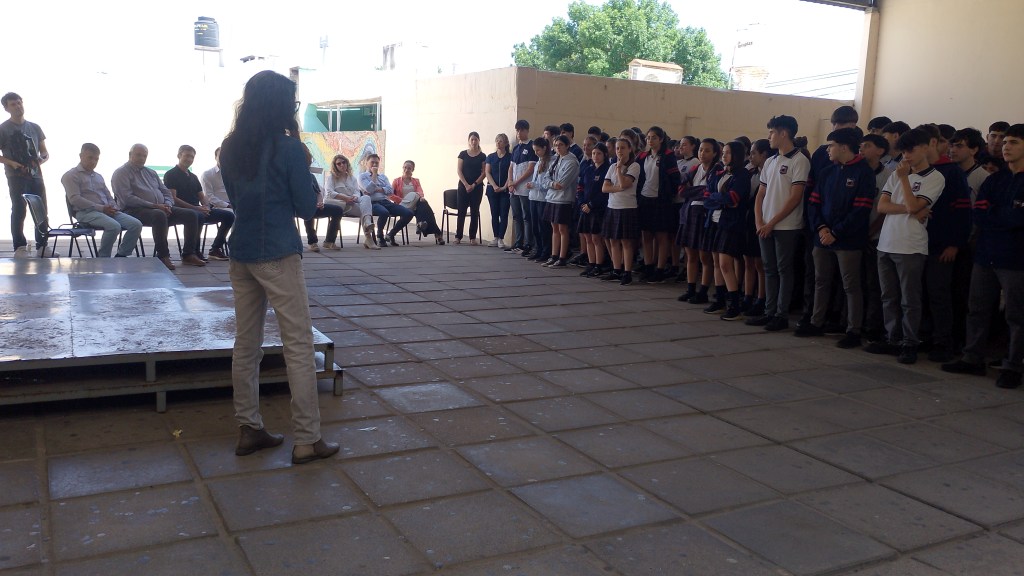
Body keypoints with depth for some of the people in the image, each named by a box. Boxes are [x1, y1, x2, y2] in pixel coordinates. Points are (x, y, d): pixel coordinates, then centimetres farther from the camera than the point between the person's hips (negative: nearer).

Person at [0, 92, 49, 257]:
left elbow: (45, 152, 18)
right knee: (19, 211, -6)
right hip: (16, 176, -4)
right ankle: (19, 248, -3)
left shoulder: (35, 128, 14)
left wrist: (43, 159, -4)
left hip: (36, 175, 4)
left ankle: (42, 247, 10)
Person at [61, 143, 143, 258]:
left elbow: (109, 196, 27)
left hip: (107, 211, 7)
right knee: (114, 226, -35)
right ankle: (103, 258, -16)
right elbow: (74, 199, -9)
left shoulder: (98, 176, 28)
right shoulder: (71, 176, 5)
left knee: (136, 225, -18)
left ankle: (121, 256, -9)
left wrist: (113, 208, 1)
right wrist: (101, 208, -16)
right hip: (86, 212, -7)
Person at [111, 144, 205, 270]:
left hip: (161, 208, 7)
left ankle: (188, 255, -11)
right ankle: (163, 256, -32)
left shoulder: (151, 173, 24)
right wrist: (154, 206, -19)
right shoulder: (121, 173, 2)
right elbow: (127, 198, -13)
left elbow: (166, 192, 21)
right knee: (159, 215, -40)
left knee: (192, 215, -11)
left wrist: (167, 205, -4)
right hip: (135, 211, -7)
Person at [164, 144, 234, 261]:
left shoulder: (193, 177, 24)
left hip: (199, 210, 7)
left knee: (229, 215, -7)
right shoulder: (171, 175, 1)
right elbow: (173, 199, -10)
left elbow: (202, 196, 21)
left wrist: (206, 207, -5)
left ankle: (215, 249, -5)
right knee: (198, 216, -41)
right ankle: (194, 252, -29)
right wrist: (195, 208, -18)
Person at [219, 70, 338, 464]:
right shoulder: (289, 148, -11)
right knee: (299, 347, -1)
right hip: (278, 255, -7)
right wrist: (305, 166, 7)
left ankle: (249, 430, 20)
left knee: (246, 344, 12)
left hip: (241, 253, 7)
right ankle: (307, 440, 2)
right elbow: (306, 207, -5)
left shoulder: (230, 148, 7)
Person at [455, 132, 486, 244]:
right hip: (463, 185, 0)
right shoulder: (463, 154, 4)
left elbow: (483, 173, 0)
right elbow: (459, 170, 0)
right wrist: (466, 185, -9)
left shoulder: (482, 156, 4)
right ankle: (458, 236, 2)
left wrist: (474, 185, -9)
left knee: (474, 212, 2)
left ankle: (472, 237, 7)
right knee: (461, 211, -2)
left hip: (477, 187, 0)